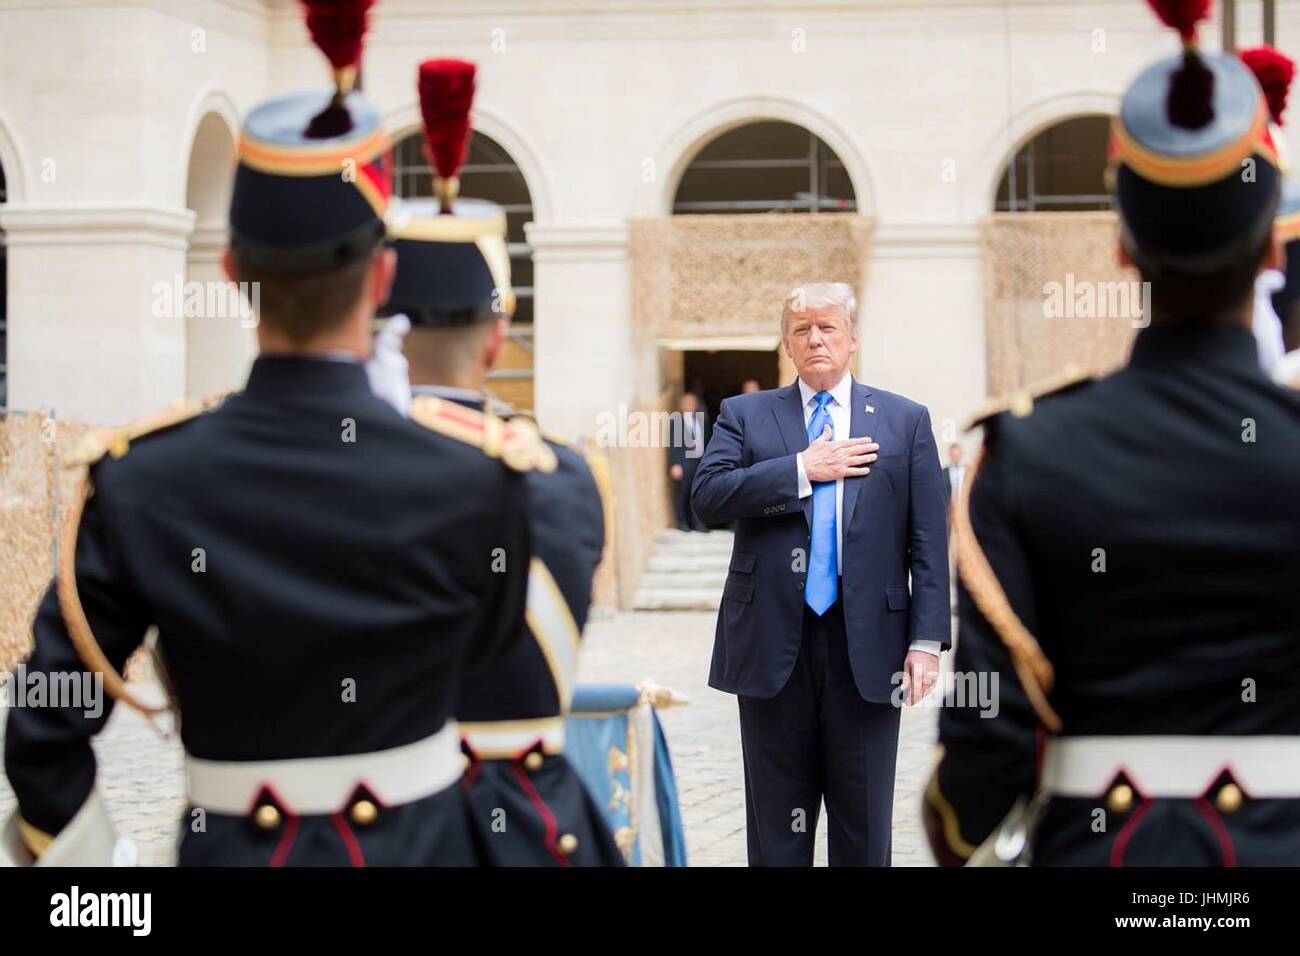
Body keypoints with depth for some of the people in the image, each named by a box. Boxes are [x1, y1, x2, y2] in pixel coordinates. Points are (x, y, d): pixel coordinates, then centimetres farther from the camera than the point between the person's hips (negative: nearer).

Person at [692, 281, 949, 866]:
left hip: (866, 644, 0)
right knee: (777, 822, 7)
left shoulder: (905, 421, 8)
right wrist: (803, 470, -13)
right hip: (774, 643, 0)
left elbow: (928, 540, 3)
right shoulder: (745, 415, 9)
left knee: (863, 823, 6)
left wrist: (926, 640, -5)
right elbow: (708, 496, -8)